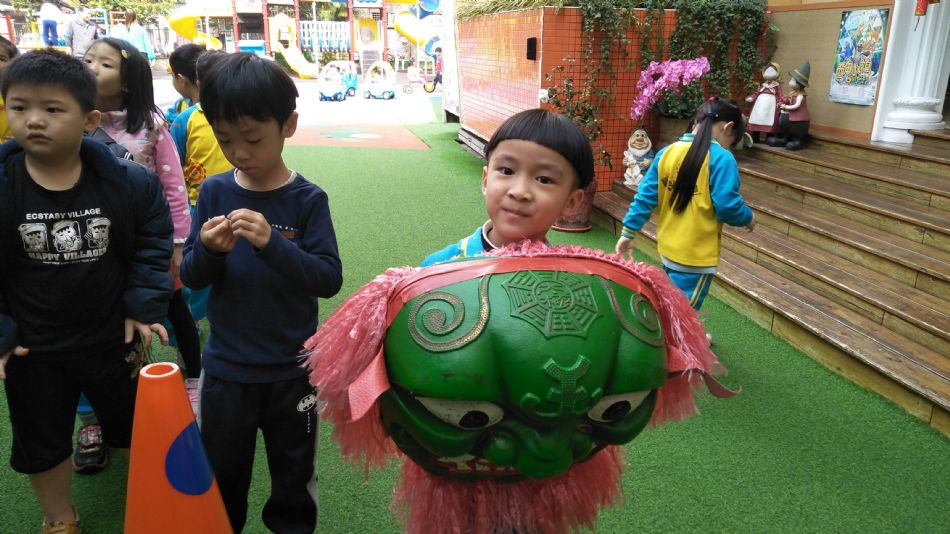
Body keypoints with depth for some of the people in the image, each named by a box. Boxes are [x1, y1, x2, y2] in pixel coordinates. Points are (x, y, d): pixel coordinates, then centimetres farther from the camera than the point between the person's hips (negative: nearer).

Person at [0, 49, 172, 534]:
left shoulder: (128, 181, -14)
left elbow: (153, 245, -3)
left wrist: (144, 306, -8)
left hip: (112, 337, 0)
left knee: (135, 425, 19)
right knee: (40, 440, 18)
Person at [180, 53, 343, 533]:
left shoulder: (307, 199, -12)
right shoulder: (214, 192, -5)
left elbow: (329, 278, -19)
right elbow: (192, 278, -2)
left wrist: (272, 243, -32)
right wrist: (209, 251, -24)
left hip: (291, 368, -2)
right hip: (225, 366, 2)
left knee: (294, 476, 19)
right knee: (222, 475, 21)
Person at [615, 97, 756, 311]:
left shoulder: (667, 152, 2)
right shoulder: (721, 159, -15)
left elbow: (645, 196, 2)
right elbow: (727, 206, -17)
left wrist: (628, 232, 8)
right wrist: (748, 218, 3)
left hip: (668, 249, 7)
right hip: (697, 255, -6)